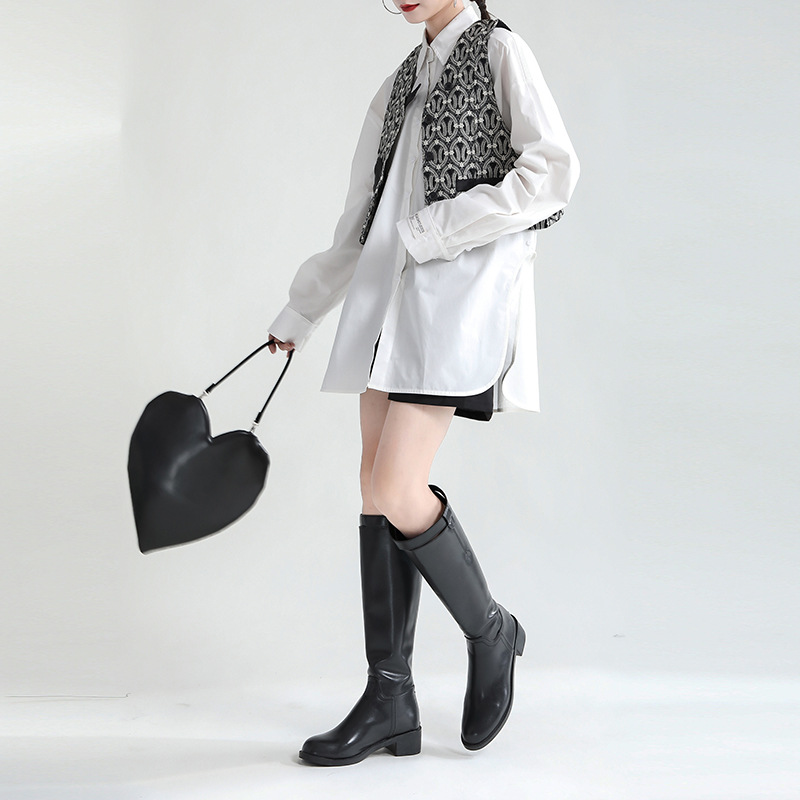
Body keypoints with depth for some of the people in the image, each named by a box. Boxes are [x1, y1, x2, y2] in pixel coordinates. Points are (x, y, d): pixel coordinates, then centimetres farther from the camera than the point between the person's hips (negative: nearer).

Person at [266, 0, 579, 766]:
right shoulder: (400, 85, 22)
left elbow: (553, 172, -10)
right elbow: (362, 218, 24)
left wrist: (438, 230, -13)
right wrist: (298, 314, 26)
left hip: (463, 286, -7)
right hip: (391, 289, 7)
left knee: (396, 489, -15)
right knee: (377, 485, 0)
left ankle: (489, 631, 10)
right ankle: (391, 702, 6)